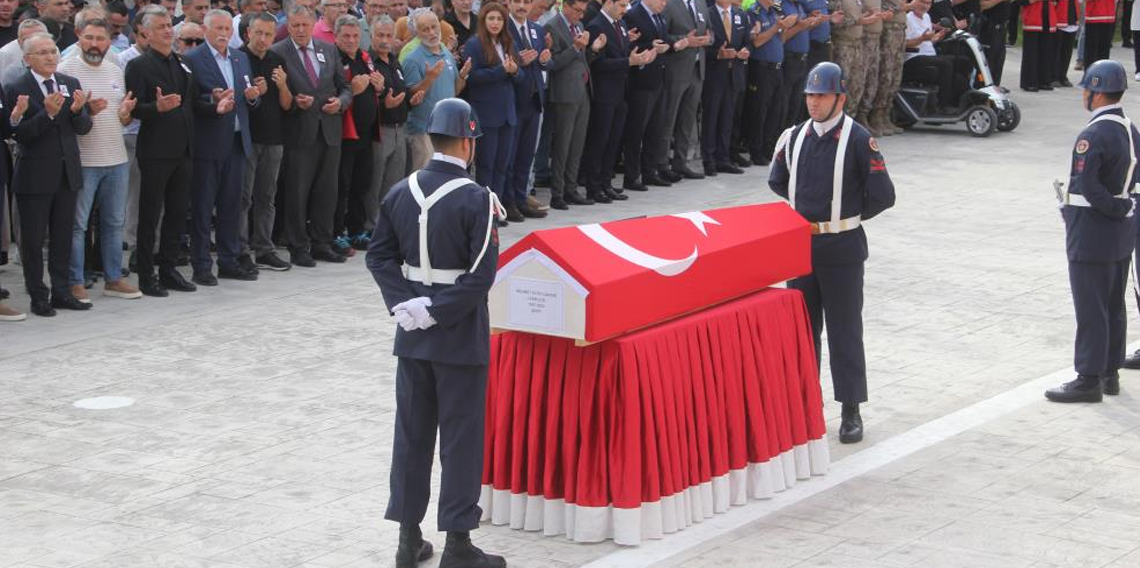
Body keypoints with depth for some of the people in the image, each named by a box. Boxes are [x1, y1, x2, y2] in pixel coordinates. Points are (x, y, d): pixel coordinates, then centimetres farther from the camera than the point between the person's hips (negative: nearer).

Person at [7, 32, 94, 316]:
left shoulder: (71, 84, 8)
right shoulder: (18, 89, -8)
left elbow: (83, 128, 6)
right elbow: (19, 133, -15)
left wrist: (77, 110, -15)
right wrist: (47, 114, -26)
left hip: (67, 172, 5)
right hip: (35, 174, -5)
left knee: (63, 236, 11)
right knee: (33, 239, 2)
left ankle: (62, 292, 19)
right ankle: (38, 297, 9)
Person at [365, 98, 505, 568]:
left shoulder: (400, 193, 2)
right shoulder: (475, 199, -15)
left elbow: (379, 255, 3)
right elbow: (481, 274, -20)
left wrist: (404, 304, -3)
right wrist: (436, 312, -15)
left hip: (412, 335, 5)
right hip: (460, 335, -5)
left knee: (412, 432, 13)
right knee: (461, 437, 3)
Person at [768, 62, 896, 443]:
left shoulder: (858, 140, -11)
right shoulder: (795, 137, 5)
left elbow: (883, 196, -9)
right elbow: (777, 181, 22)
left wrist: (846, 216, 2)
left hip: (842, 247, -5)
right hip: (801, 243, 5)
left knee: (844, 330, 1)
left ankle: (851, 412, 8)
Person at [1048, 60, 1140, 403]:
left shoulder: (1094, 135, -21)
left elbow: (1087, 185, -27)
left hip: (1091, 234, -9)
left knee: (1090, 308, -2)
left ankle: (1088, 380, 2)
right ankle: (1110, 372, 24)